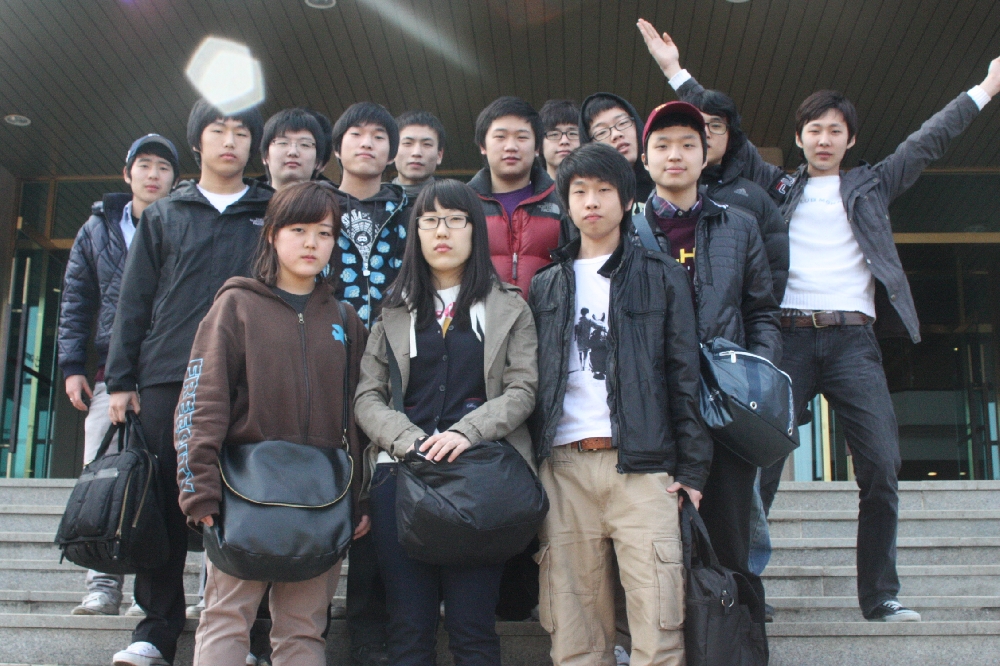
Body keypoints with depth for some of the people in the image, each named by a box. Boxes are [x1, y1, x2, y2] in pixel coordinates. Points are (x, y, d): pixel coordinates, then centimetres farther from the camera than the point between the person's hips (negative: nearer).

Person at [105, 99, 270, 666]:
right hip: (167, 380, 1)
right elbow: (135, 301, 13)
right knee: (165, 507, 1)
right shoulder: (164, 216, 16)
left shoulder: (273, 214, 13)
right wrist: (121, 379, 5)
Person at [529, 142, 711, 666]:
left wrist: (693, 467, -3)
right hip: (563, 466, 2)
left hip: (642, 465, -2)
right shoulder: (546, 286, 18)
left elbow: (685, 373, 5)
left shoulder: (660, 276, 11)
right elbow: (528, 381, 15)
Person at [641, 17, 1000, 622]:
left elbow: (929, 142, 22)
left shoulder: (872, 185, 21)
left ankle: (881, 595, 0)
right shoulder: (777, 186, 18)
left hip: (853, 339, 1)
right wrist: (678, 73, 14)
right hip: (789, 337, -1)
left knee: (882, 468, -8)